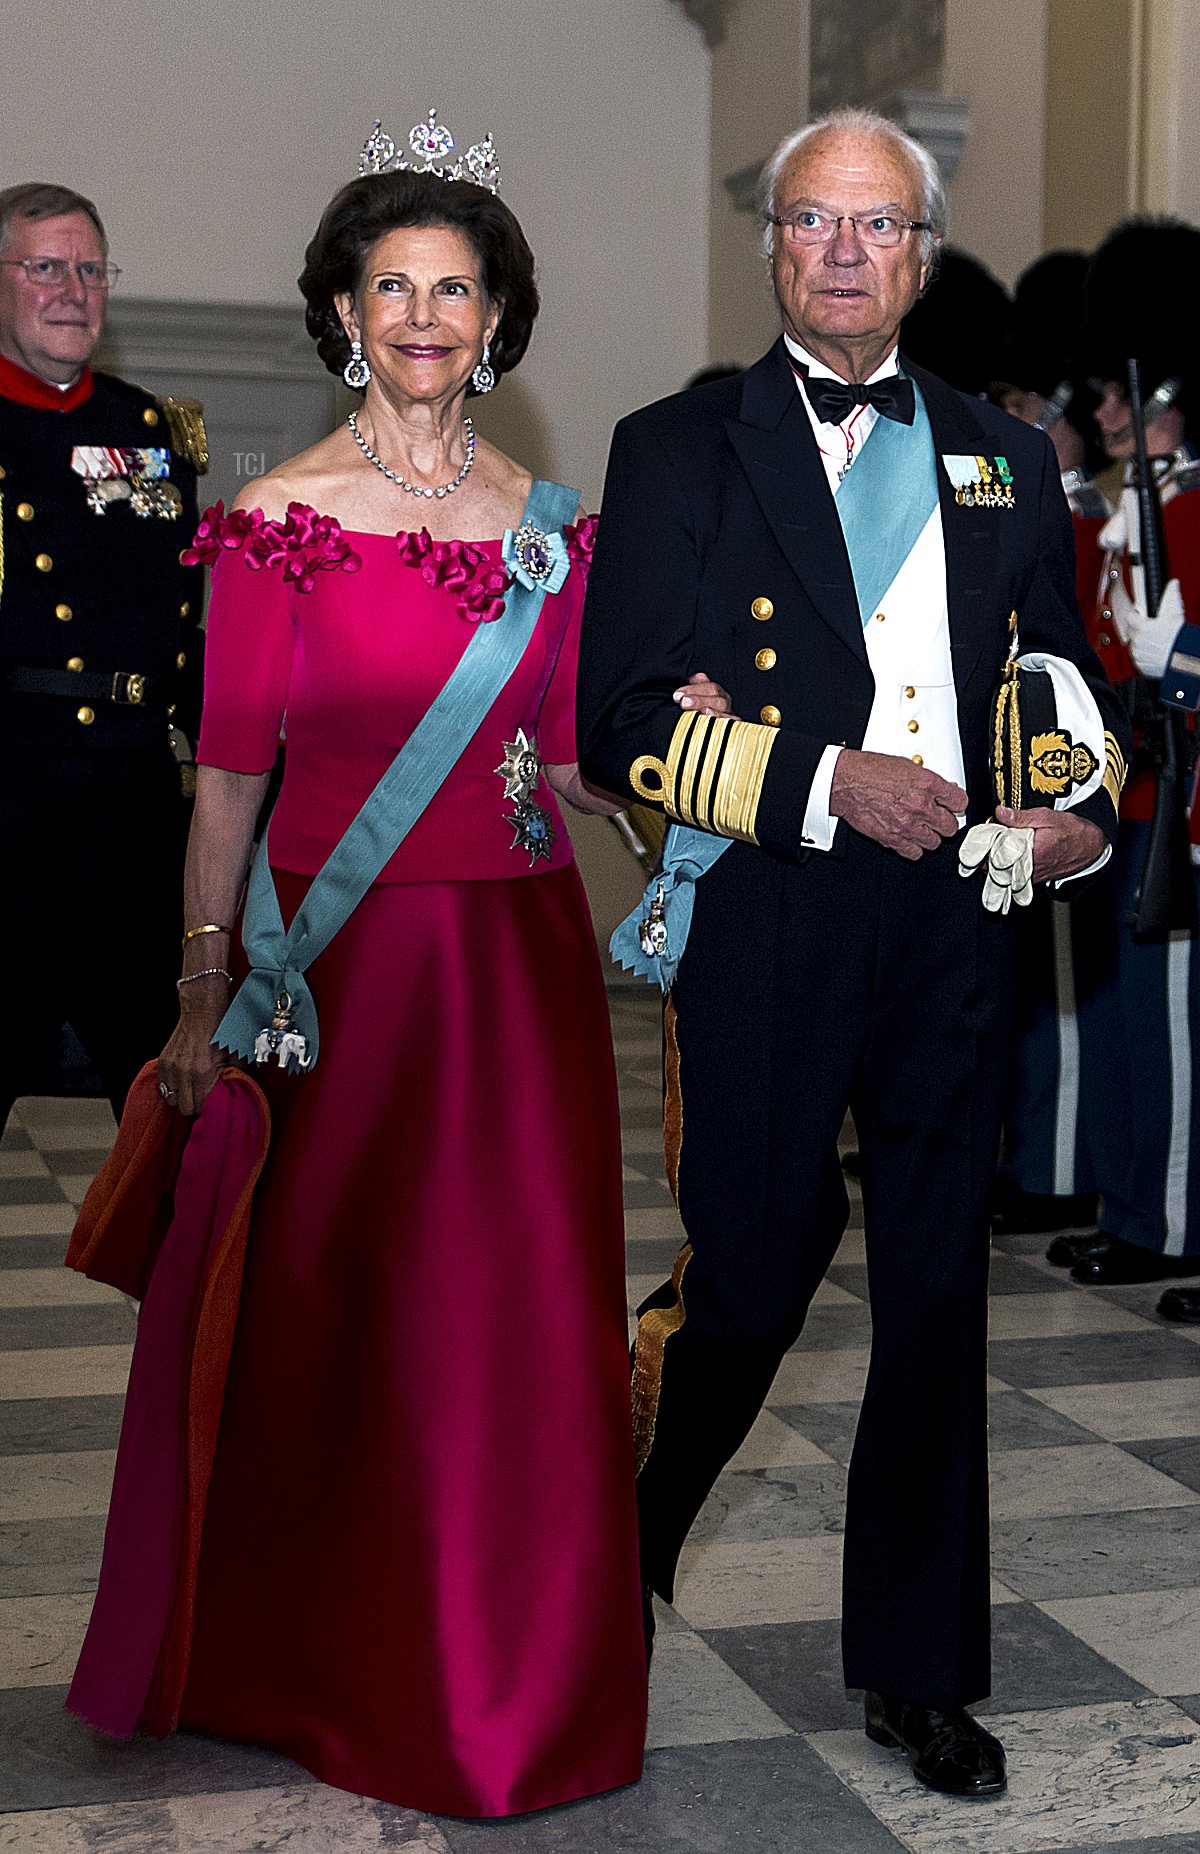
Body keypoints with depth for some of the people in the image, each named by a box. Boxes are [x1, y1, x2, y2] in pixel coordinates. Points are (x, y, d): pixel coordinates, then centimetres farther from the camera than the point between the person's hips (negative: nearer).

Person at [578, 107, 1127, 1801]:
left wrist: (1081, 813, -3)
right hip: (763, 938, -3)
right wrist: (825, 780, -16)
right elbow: (619, 720, -5)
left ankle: (917, 1670, 24)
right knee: (745, 1287, 2)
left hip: (956, 930, 4)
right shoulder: (677, 451, 2)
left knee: (939, 1306, 9)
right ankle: (610, 1567, 33)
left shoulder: (1004, 457, 14)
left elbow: (1073, 680, 19)